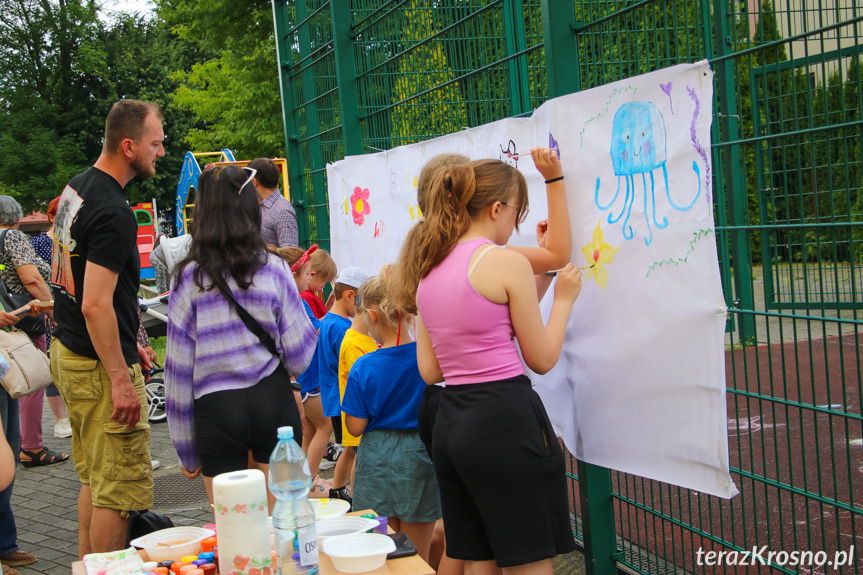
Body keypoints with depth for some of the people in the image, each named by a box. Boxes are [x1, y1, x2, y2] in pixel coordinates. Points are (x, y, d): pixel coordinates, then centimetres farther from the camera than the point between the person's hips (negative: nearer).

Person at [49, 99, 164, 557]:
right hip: (100, 366, -10)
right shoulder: (113, 213, -21)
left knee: (94, 478, 20)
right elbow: (96, 305, -25)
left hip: (68, 351, 10)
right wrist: (121, 381, -22)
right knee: (119, 490, -3)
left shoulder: (75, 188, 11)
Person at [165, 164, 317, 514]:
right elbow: (300, 357, -3)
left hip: (216, 409, 0)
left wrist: (186, 450, 7)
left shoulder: (189, 278, -3)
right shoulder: (272, 269, -3)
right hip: (274, 400, 1)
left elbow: (179, 367, -1)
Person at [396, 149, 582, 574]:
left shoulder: (429, 270, 11)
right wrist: (564, 299, 10)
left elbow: (429, 371, 12)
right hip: (505, 419, -7)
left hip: (450, 423, 8)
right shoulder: (507, 262, -10)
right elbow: (542, 360, -4)